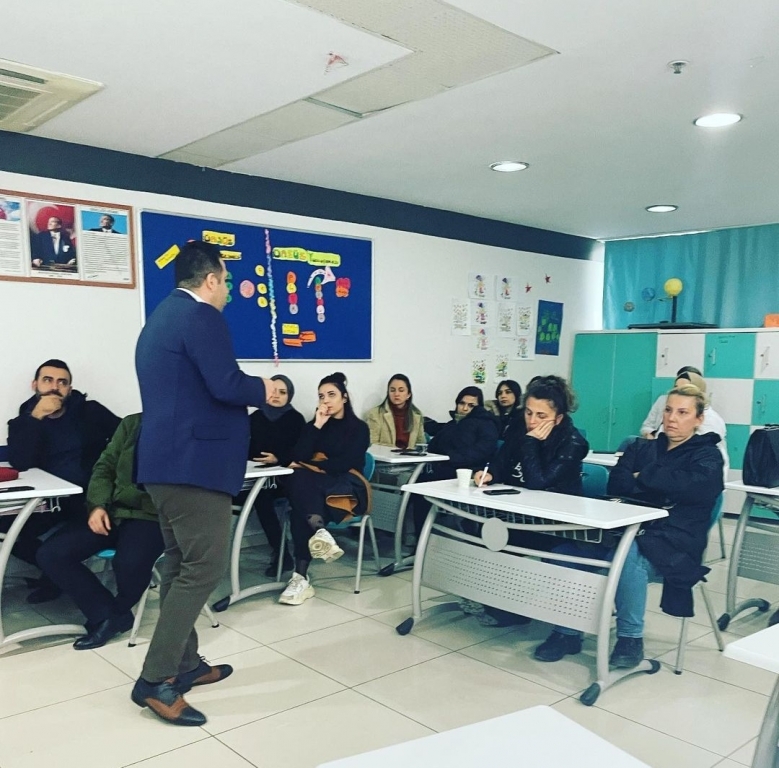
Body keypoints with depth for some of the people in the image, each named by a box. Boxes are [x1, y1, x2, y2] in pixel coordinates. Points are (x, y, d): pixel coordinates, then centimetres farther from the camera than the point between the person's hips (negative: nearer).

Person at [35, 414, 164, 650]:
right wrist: (98, 505, -2)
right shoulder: (131, 423, 14)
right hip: (113, 511, 6)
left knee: (129, 564, -35)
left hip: (151, 516, -6)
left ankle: (119, 610, 3)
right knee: (50, 554, -12)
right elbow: (105, 467, 13)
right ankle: (107, 615, 0)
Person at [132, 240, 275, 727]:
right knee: (203, 568, -5)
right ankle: (156, 680, -2)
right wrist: (263, 390, -2)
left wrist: (248, 394, 24)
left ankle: (184, 664, 25)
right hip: (195, 460, -10)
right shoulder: (202, 316, -12)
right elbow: (226, 385, -21)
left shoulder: (160, 317, 18)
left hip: (165, 459, 10)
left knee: (181, 565, 15)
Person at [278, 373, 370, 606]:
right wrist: (317, 425, -1)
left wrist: (312, 467, -8)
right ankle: (320, 532, -56)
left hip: (346, 489, -3)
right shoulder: (314, 425, 20)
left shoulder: (359, 428, 9)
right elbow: (298, 457, 2)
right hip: (314, 488, 3)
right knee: (298, 480, -35)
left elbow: (346, 463, -6)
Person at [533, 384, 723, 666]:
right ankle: (567, 631, -9)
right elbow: (616, 484, 2)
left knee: (628, 554, -38)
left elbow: (694, 487, -16)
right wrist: (664, 487, -11)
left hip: (672, 543, -4)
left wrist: (643, 477, -5)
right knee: (566, 549, -22)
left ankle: (631, 638, -18)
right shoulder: (641, 448, 19)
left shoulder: (707, 455, 7)